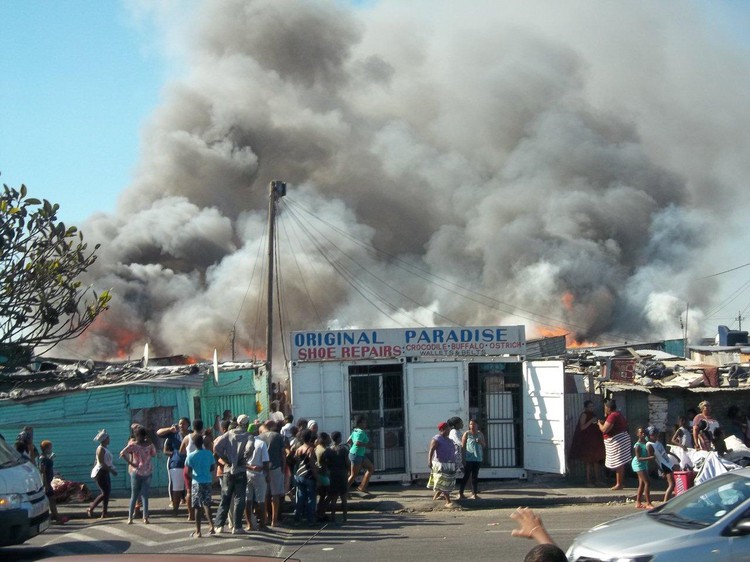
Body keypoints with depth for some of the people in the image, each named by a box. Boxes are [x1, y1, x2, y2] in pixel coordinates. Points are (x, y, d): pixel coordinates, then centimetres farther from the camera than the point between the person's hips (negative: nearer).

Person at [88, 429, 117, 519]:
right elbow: (101, 463, -21)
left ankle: (104, 514, 9)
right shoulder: (101, 449, -14)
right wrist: (111, 470, -19)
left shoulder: (105, 449, 15)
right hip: (101, 472, -10)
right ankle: (90, 509, 0)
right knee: (105, 493, -10)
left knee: (107, 493, 7)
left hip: (105, 472, 10)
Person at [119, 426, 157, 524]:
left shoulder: (133, 444, -9)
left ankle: (130, 518, 8)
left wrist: (130, 463, -12)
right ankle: (145, 518, -1)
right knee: (145, 496, 5)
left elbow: (122, 453, -19)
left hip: (136, 472, -1)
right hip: (147, 473, 1)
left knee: (134, 496, 9)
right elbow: (154, 454, 12)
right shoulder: (149, 444, -4)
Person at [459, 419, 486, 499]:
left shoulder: (480, 434, 10)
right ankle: (460, 492, 3)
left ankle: (474, 494, 10)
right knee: (466, 476, -4)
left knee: (475, 476, 7)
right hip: (468, 458, -4)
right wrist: (463, 458, -9)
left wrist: (481, 442, -7)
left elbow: (484, 445, 16)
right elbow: (462, 446, -4)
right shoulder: (467, 434, -2)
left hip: (478, 458, 4)